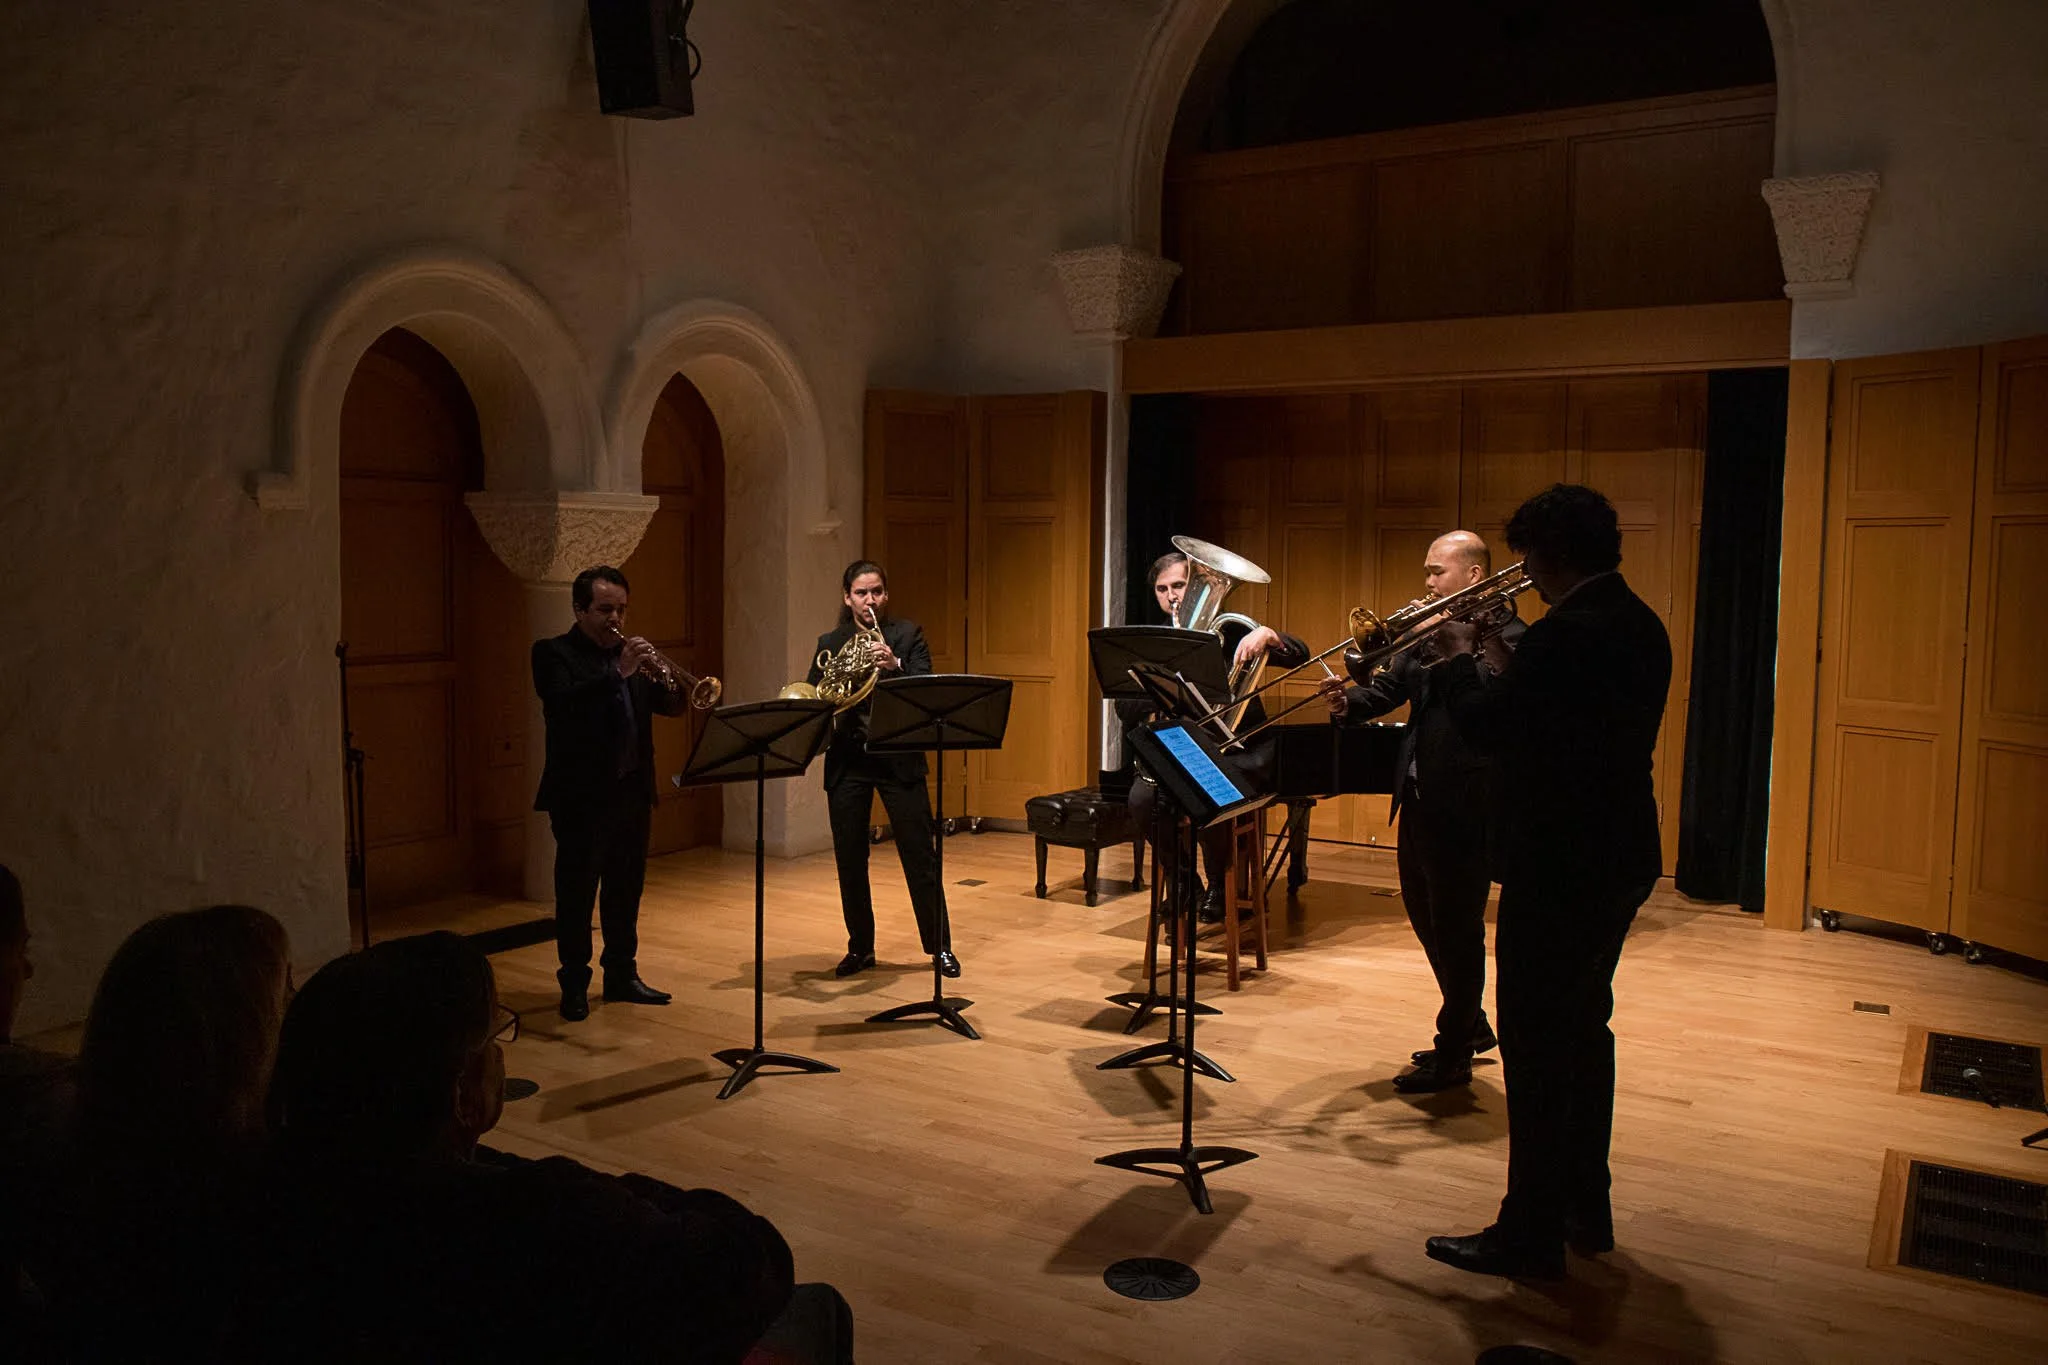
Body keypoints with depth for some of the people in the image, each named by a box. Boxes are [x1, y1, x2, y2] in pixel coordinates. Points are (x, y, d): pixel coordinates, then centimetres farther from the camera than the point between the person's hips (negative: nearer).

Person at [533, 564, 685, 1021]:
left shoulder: (630, 651, 12)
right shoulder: (552, 653, -5)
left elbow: (666, 704, 6)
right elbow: (563, 704, -23)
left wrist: (669, 689, -17)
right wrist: (619, 673, -30)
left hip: (632, 790, 6)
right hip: (581, 794, -6)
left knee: (626, 889, 14)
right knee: (576, 893, 2)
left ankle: (622, 974, 26)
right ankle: (574, 985, 12)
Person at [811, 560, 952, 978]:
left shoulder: (907, 634, 3)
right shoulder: (829, 643, 10)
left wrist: (894, 665, -26)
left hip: (898, 758, -2)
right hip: (847, 762, 2)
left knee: (920, 855, 1)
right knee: (849, 860, 7)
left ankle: (940, 946, 13)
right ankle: (860, 948, 21)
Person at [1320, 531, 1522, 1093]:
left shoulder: (1503, 635, -11)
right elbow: (1388, 689, 6)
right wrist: (1350, 702, -13)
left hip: (1465, 805, -9)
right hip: (1417, 799, 9)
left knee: (1457, 931, 2)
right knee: (1428, 921, 20)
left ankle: (1452, 1057, 16)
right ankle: (1471, 1026, 39)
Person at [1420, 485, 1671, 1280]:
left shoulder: (1566, 634, -22)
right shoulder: (1638, 626, 9)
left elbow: (1483, 726, -20)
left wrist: (1457, 660, -4)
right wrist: (1500, 652, 11)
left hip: (1559, 869, -10)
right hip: (1620, 860, 10)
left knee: (1536, 1046, 0)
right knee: (1584, 1029, 20)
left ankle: (1531, 1235, 10)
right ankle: (1585, 1209, 32)